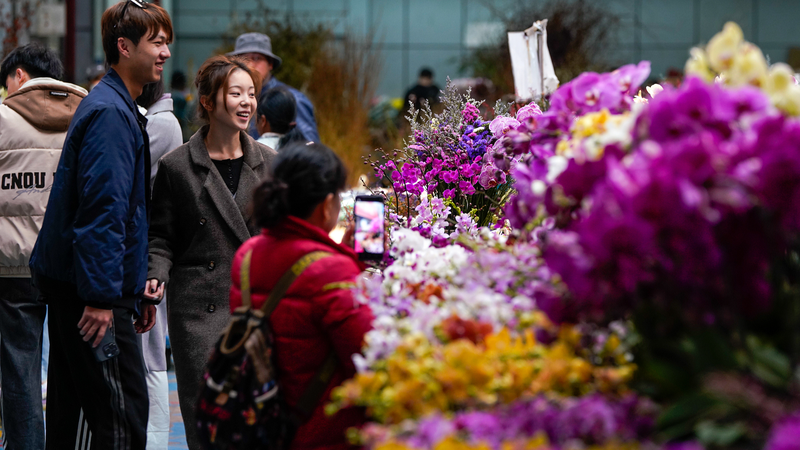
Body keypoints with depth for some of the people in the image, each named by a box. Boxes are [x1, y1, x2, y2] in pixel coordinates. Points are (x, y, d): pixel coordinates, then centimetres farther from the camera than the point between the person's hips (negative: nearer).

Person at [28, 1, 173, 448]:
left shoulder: (121, 109, 19)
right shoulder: (110, 113, -16)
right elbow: (102, 209, -23)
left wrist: (139, 289, 23)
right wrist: (102, 297, -26)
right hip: (94, 292, -11)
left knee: (73, 414, 14)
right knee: (121, 411, -11)